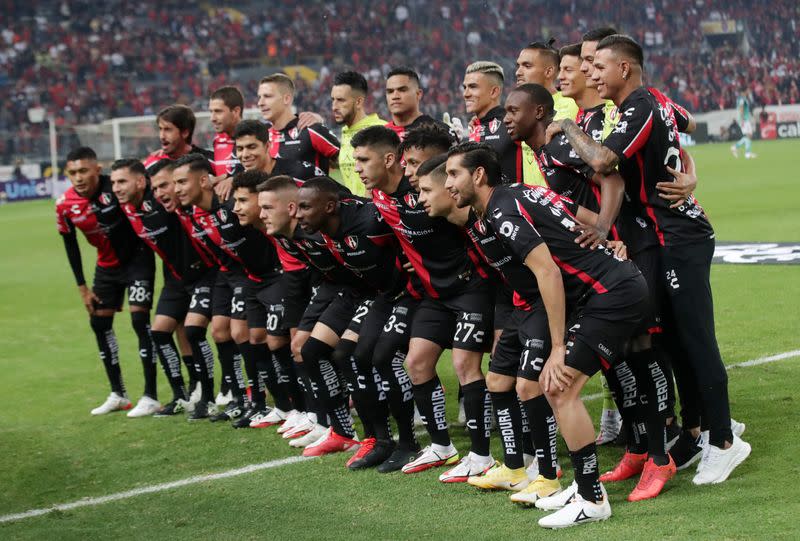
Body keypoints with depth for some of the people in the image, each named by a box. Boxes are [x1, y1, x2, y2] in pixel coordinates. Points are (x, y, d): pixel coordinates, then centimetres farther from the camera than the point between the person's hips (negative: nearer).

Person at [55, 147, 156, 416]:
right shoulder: (64, 205, -13)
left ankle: (150, 397, -9)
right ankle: (118, 394, 23)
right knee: (99, 323, 8)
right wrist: (82, 287, 2)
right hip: (107, 265, 6)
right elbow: (70, 245, 1)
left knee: (139, 318, -15)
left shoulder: (116, 187, -27)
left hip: (137, 258, -5)